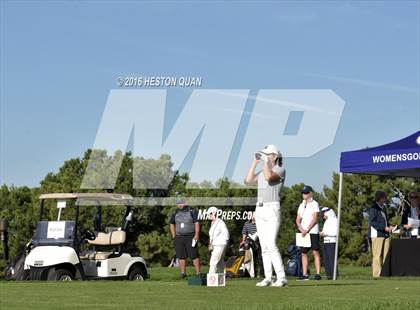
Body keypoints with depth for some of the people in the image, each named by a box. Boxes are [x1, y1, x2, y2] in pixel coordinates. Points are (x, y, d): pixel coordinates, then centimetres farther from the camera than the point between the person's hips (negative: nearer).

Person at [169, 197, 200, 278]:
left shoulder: (192, 212, -1)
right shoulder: (175, 214, 11)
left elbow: (197, 224, -3)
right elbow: (172, 224, 19)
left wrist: (196, 235, -12)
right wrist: (174, 236, 12)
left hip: (190, 237, -4)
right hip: (179, 237, 4)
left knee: (194, 255, -6)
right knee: (181, 256, 3)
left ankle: (198, 272, -5)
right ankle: (183, 272, 9)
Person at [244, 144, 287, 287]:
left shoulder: (280, 170, -5)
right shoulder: (262, 172, 17)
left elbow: (268, 177, -24)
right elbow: (248, 181, 7)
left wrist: (266, 161, -11)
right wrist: (254, 162, 8)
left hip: (272, 209, -8)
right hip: (260, 210, 8)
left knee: (271, 245, -17)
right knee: (264, 246, 6)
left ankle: (281, 278, -16)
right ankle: (267, 277, 8)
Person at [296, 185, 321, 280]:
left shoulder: (314, 204, -2)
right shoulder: (301, 205, 16)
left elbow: (314, 219, -10)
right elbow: (298, 220, 12)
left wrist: (307, 230, -15)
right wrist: (302, 229, -6)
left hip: (313, 232, -6)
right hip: (303, 233, 6)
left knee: (315, 252, -9)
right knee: (303, 253, 2)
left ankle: (318, 274, -12)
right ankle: (305, 274, 3)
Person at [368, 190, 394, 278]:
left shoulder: (383, 207, 20)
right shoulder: (373, 208, -6)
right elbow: (372, 222, -13)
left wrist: (389, 226, 10)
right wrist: (384, 228, -18)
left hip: (385, 234, 8)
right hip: (377, 234, -8)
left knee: (385, 255, 5)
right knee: (377, 255, -8)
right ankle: (376, 274, -7)